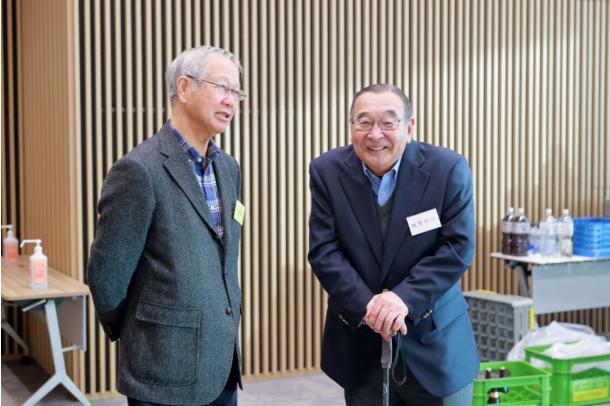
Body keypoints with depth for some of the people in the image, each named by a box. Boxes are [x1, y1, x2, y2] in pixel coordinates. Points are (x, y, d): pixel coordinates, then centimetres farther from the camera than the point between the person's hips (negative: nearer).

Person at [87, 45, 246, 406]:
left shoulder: (228, 167, 8)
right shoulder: (140, 170, -16)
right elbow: (106, 275, -11)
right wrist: (136, 336, 3)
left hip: (223, 365, 7)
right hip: (168, 372, -7)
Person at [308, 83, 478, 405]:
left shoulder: (449, 169, -9)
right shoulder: (327, 171, -5)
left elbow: (458, 247, -12)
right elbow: (323, 251, -8)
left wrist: (405, 298, -24)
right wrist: (367, 306, -21)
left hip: (434, 341, -1)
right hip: (360, 346, 1)